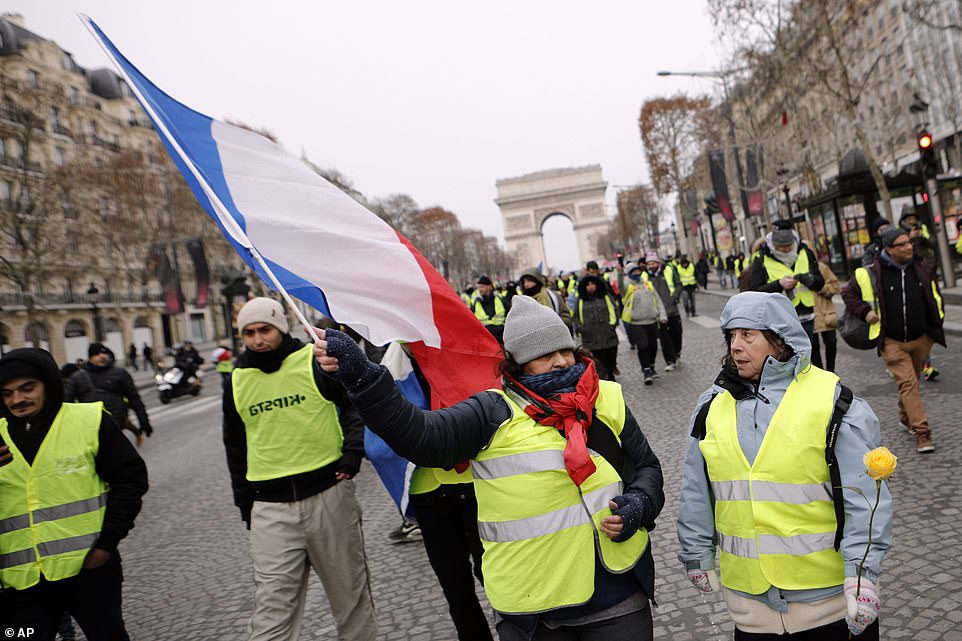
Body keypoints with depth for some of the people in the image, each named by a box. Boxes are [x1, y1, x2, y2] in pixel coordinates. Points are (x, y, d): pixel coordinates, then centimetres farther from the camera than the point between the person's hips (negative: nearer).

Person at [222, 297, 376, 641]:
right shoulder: (237, 381, 8)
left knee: (349, 589, 12)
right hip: (270, 508, 2)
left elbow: (356, 404, 4)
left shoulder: (317, 361, -3)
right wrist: (244, 502, 17)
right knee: (272, 606, 0)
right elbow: (235, 446, 19)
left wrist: (351, 453, -8)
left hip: (328, 493, -2)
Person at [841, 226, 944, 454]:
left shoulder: (921, 268, 3)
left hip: (921, 339, 4)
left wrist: (937, 317, 13)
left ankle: (905, 416, 41)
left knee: (912, 381, 17)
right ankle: (922, 432, -9)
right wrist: (864, 312, -9)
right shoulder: (872, 273, -10)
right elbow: (848, 293, 2)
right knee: (908, 383, -11)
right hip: (892, 342, -4)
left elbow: (934, 295, 20)